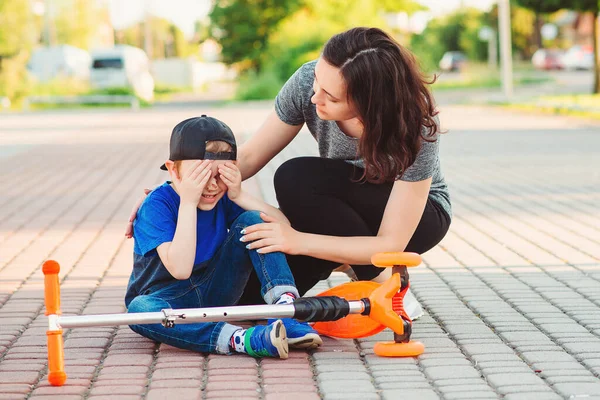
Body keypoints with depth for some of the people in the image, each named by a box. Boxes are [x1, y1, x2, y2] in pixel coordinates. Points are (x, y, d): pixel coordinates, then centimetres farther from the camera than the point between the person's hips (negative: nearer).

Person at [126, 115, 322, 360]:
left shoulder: (224, 197, -5)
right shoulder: (156, 205, -19)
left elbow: (284, 227, -11)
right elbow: (180, 269, -33)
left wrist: (239, 196, -21)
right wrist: (188, 202, -33)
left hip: (215, 292, 4)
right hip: (169, 299, -4)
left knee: (251, 221, -13)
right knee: (139, 309, -40)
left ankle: (286, 305, -26)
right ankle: (238, 340, -52)